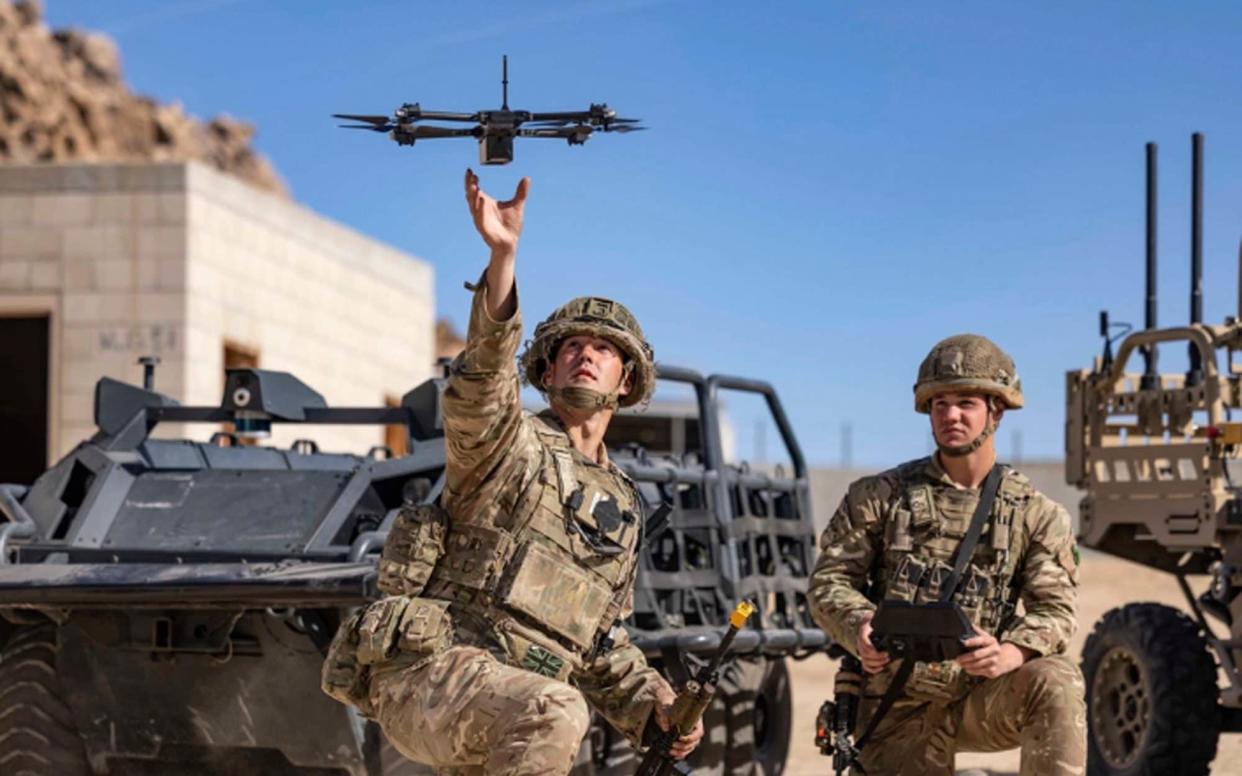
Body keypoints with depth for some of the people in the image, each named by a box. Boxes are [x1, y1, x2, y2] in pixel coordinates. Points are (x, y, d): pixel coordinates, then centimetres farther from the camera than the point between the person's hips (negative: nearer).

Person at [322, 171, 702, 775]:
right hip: (426, 670, -8)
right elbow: (479, 386, -21)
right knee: (553, 714, -36)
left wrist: (654, 703, 9)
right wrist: (503, 256, -34)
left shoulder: (622, 507, 24)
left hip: (503, 714, 8)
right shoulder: (506, 444, 4)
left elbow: (600, 642, 28)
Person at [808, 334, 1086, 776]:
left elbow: (1055, 609, -6)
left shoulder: (1036, 514, 4)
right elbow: (829, 580, 1)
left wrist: (1010, 654, -29)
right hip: (898, 708, 1)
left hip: (982, 700, -1)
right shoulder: (879, 497, 5)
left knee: (1055, 682, -31)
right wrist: (859, 626, -23)